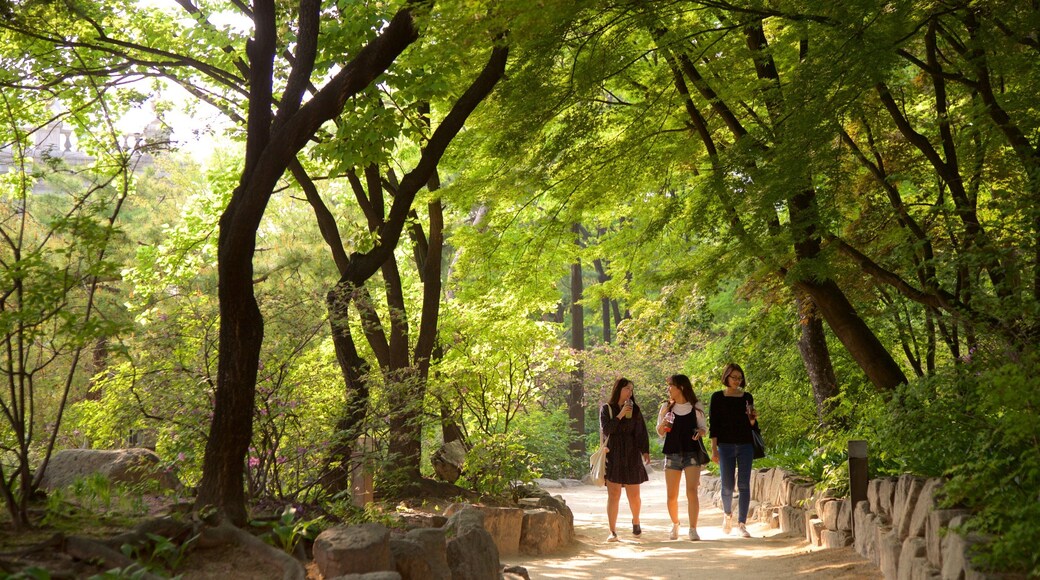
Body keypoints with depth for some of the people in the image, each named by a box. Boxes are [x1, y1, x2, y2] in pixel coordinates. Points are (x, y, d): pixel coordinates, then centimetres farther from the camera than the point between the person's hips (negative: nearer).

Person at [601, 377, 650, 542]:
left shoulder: (635, 409, 10)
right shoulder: (606, 409, 4)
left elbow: (642, 432, 9)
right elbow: (606, 429, -8)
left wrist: (645, 451, 0)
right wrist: (620, 415, -14)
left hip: (632, 456, 2)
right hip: (613, 456, -2)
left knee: (634, 495, 3)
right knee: (613, 495, -7)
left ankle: (635, 521, 31)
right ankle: (613, 531, -3)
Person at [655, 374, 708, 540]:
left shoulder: (696, 407, 2)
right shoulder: (667, 407, 7)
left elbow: (703, 428, 10)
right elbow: (660, 432, 11)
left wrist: (701, 432, -13)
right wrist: (663, 424, -11)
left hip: (692, 453, -2)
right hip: (672, 454, 2)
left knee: (692, 492, -14)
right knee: (672, 495, 4)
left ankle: (693, 529, -10)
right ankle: (675, 525, 26)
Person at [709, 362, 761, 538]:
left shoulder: (747, 397, 9)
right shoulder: (717, 397, 1)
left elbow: (752, 425, 13)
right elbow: (713, 424, -1)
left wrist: (753, 419, -10)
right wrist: (714, 449, -6)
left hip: (745, 445, 2)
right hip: (726, 446, -2)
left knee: (744, 485, -3)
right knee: (727, 486, 0)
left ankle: (742, 523, 1)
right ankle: (727, 514, 28)